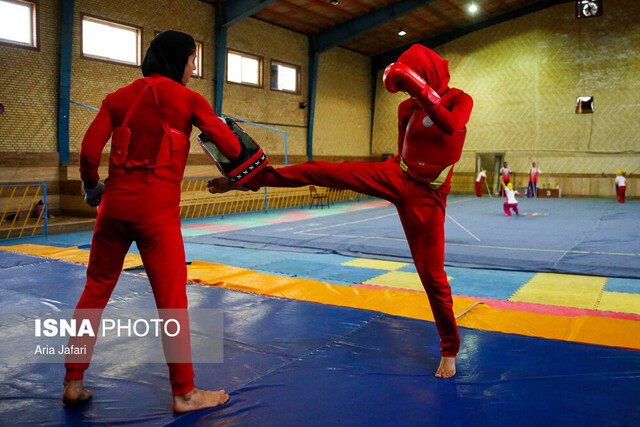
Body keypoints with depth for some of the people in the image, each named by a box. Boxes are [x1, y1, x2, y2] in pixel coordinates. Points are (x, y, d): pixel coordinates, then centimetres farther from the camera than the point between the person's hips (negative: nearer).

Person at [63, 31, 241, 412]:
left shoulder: (119, 98, 11)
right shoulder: (188, 99, 1)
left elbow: (89, 152, 4)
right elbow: (231, 148, -3)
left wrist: (92, 188, 21)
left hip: (115, 204, 5)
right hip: (158, 209, -5)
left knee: (95, 291, 16)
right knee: (172, 300, 3)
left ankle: (73, 382, 26)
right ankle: (184, 393, 15)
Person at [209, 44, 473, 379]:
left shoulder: (458, 99, -5)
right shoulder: (407, 108, 9)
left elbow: (451, 126, -29)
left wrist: (422, 89, -30)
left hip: (425, 196, -4)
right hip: (396, 177, 4)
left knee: (431, 273, -1)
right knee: (320, 172, -10)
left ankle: (449, 349, 17)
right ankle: (250, 178, -1)